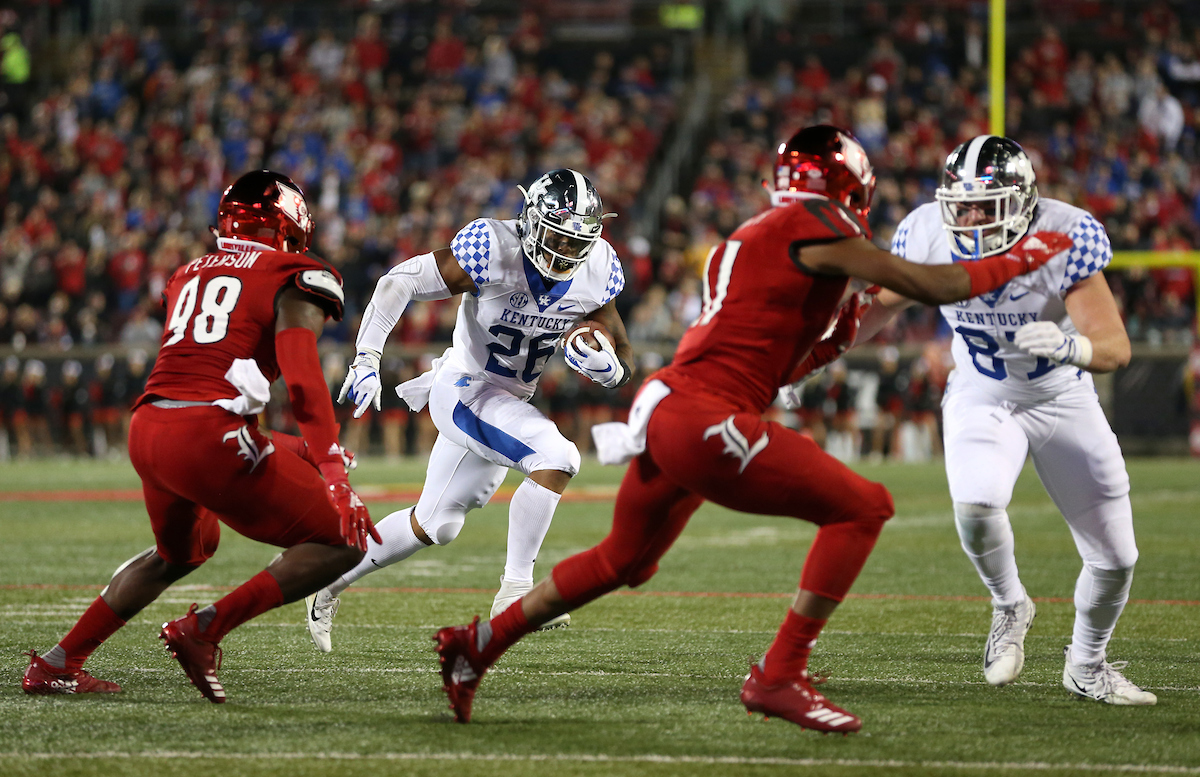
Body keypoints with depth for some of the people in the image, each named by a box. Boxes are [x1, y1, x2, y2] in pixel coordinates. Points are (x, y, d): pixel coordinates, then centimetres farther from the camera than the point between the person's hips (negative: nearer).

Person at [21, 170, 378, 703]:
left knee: (181, 550, 35)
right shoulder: (294, 281, 4)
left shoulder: (188, 277, 24)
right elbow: (303, 379, -12)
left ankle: (57, 664, 32)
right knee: (341, 544, 1)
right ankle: (205, 629, -10)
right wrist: (331, 474, -17)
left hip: (147, 430, 8)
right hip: (210, 435, -8)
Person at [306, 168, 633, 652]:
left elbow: (623, 369, -1)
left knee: (434, 525, 18)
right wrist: (367, 360, -26)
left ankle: (330, 582, 35)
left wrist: (605, 366, -26)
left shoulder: (595, 272, -8)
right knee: (556, 457, -28)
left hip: (509, 402, 7)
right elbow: (399, 283, -19)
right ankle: (515, 591, -21)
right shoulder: (493, 252, -25)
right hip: (465, 390, -7)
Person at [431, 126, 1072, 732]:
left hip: (664, 413, 10)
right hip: (701, 421, -10)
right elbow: (935, 287, -6)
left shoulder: (749, 240, 24)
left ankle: (480, 643, 36)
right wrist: (1022, 259, 7)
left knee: (624, 563, 30)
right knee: (861, 508, -5)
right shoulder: (815, 228, -5)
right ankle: (779, 677, -7)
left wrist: (830, 339, 19)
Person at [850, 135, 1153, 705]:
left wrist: (1070, 346, -52)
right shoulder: (929, 235, -20)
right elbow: (883, 303, 1)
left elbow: (1117, 348, -31)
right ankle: (1009, 606, 2)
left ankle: (1087, 666, 30)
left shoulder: (1066, 240, -28)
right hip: (981, 398, 0)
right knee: (975, 507, -30)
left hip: (1063, 399, 0)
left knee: (1115, 558, 1)